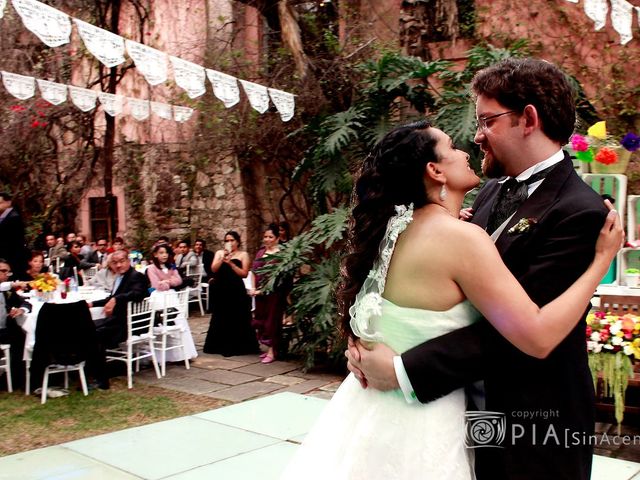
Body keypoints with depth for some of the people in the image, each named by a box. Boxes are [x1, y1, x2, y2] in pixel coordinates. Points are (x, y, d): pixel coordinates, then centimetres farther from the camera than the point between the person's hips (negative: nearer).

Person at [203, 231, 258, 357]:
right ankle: (221, 346, 13)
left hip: (236, 291, -2)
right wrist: (222, 258, -14)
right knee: (221, 319, 6)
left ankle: (237, 347, 10)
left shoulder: (243, 254, 2)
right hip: (221, 290, 2)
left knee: (237, 319, 2)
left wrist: (231, 263, -14)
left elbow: (244, 274, -7)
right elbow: (213, 269, -3)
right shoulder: (219, 253, 10)